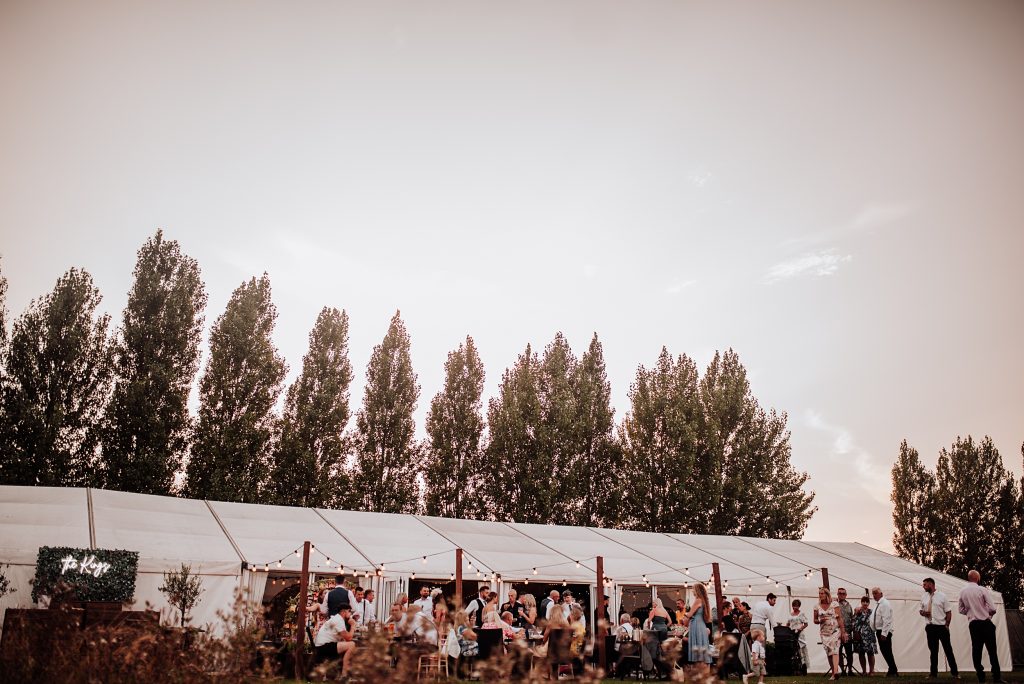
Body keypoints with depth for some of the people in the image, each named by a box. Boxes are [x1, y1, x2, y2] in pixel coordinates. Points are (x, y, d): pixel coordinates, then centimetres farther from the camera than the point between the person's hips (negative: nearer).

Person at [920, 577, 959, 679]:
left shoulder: (942, 596, -4)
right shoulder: (923, 597, 8)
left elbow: (948, 612, -2)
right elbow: (921, 610, 17)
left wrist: (947, 625, -9)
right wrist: (922, 613, -6)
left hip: (942, 626, -4)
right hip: (930, 627, 4)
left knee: (948, 649, 2)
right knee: (933, 650, 10)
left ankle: (954, 672, 11)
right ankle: (933, 672, 17)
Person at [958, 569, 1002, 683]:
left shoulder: (962, 592, 4)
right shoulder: (982, 589, -10)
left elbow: (961, 610, 9)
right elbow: (992, 608, -11)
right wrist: (989, 614, 9)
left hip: (972, 624, 4)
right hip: (986, 623, -4)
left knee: (976, 650, 5)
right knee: (992, 650, 4)